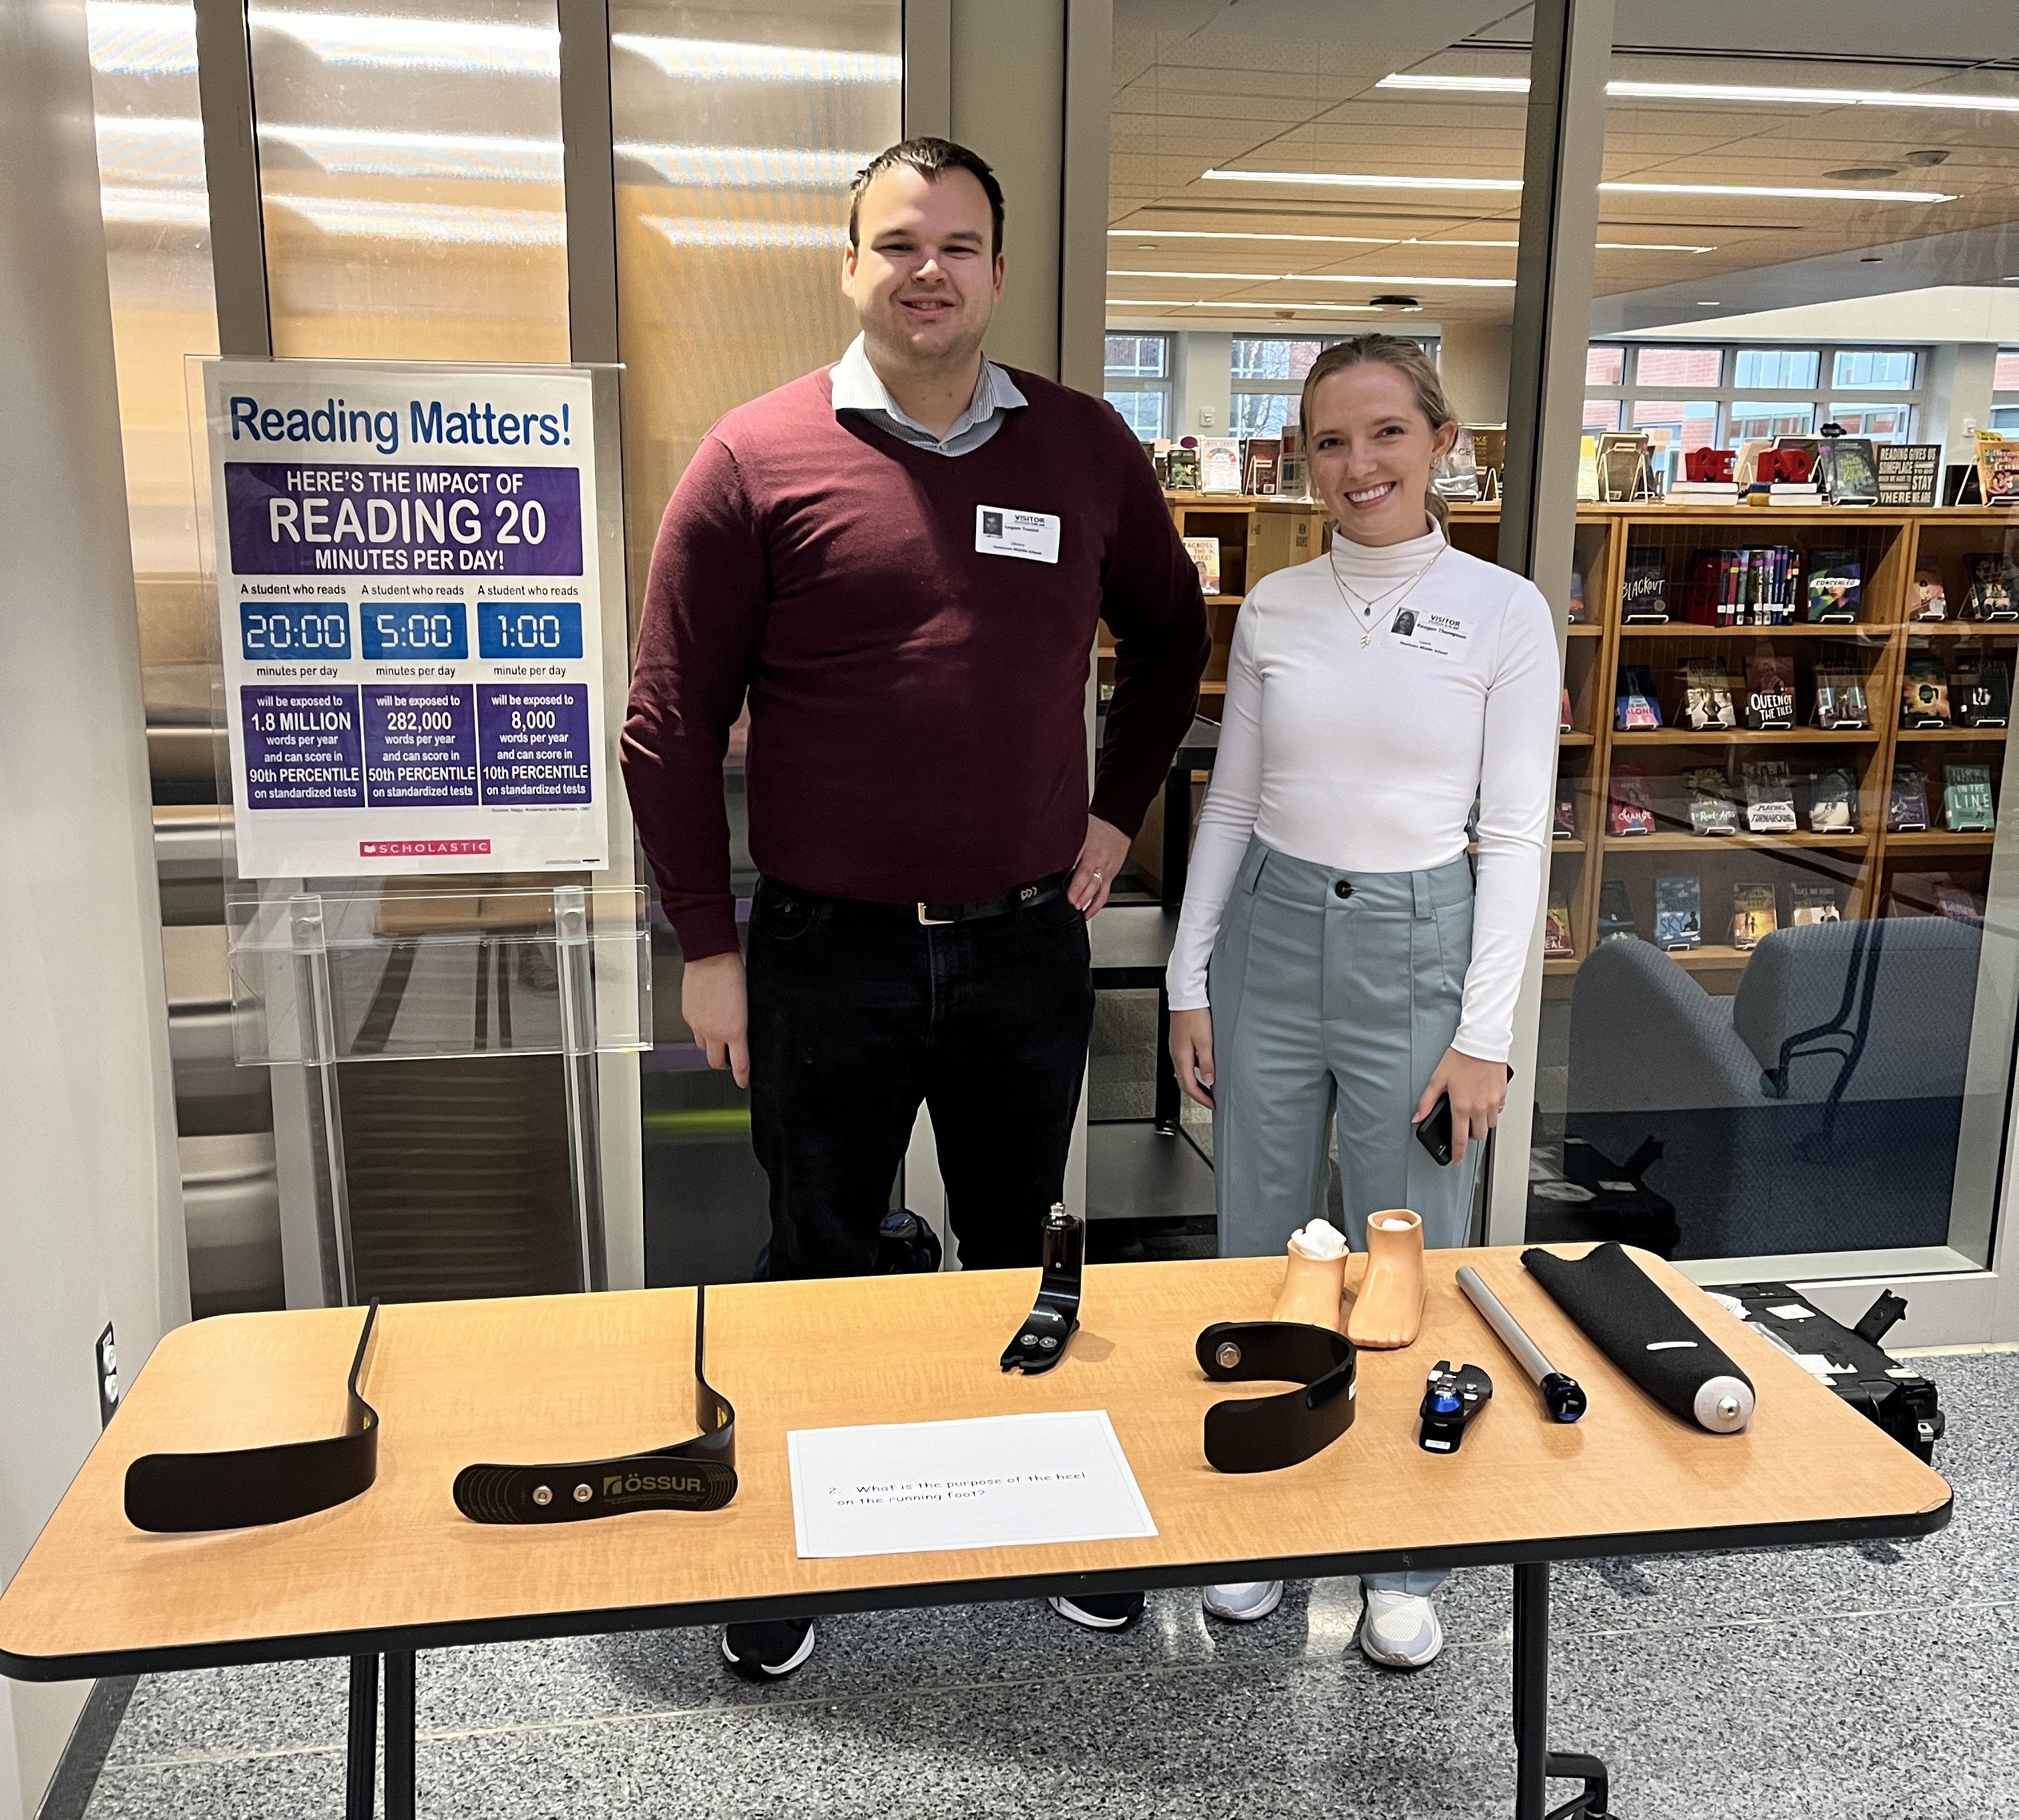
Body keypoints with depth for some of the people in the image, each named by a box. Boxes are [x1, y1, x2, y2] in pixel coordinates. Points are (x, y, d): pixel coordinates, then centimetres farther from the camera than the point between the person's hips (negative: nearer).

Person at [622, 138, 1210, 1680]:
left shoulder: (1087, 448, 2)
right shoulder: (757, 458, -6)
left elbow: (1171, 635, 18)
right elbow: (671, 719, -5)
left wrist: (1120, 810, 10)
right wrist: (706, 946, -6)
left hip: (1028, 943, 2)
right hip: (827, 954, -2)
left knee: (1021, 1252, 18)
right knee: (822, 1266, 13)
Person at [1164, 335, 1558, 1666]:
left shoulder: (1505, 612, -5)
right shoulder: (1275, 609, 5)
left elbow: (1516, 833, -6)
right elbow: (1232, 804, 9)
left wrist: (1484, 1034, -9)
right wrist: (1191, 983, 6)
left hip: (1418, 948, -3)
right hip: (1273, 934, 3)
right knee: (1258, 1255, 12)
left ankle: (1406, 1563, 26)